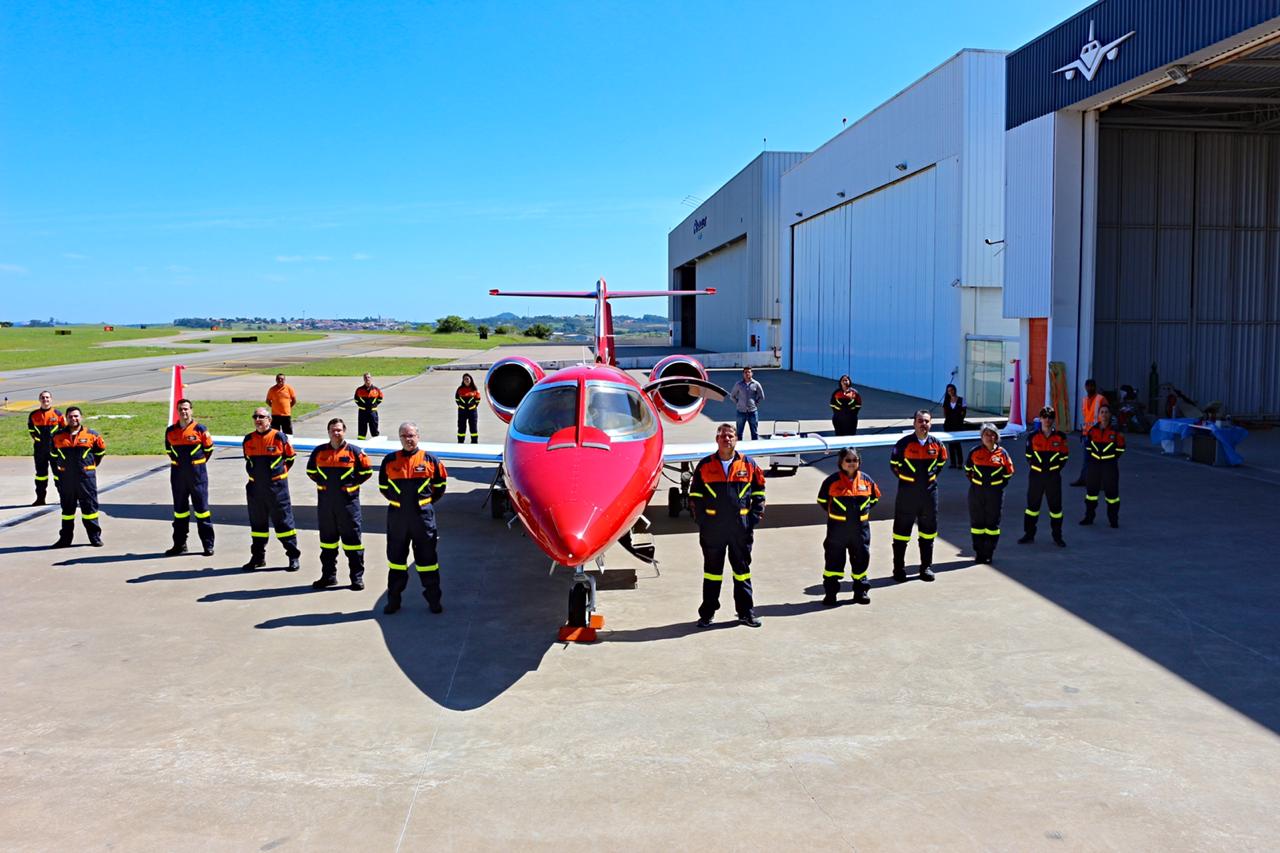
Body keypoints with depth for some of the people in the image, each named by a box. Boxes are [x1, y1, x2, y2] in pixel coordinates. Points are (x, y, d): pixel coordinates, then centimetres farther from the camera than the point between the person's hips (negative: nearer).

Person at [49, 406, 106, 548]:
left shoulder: (91, 435, -1)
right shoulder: (58, 436, 5)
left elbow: (101, 450, 13)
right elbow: (53, 456, 13)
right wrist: (56, 475, 11)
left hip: (86, 477, -2)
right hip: (65, 478, 2)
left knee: (90, 506, 1)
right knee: (67, 508, 11)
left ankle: (95, 536, 9)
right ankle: (65, 538, 19)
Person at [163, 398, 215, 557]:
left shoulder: (200, 429, -7)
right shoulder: (170, 431, 4)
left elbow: (209, 448, 4)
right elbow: (168, 449, 19)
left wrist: (200, 462, 5)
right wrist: (177, 462, 13)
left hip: (197, 473, -4)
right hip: (178, 474, 4)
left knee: (202, 507, -2)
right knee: (179, 509, 12)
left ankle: (208, 544, 3)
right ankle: (179, 544, 21)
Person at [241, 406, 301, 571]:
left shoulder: (279, 437, -9)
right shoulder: (249, 440, 4)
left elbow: (290, 457, 3)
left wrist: (279, 473, 6)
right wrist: (257, 475, 14)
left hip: (276, 486, -5)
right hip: (255, 487, 5)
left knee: (283, 520, -1)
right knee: (257, 523, 13)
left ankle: (293, 556, 6)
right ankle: (258, 557, 24)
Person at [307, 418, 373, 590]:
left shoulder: (354, 451, -4)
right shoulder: (319, 452, 6)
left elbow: (367, 472, 1)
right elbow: (311, 471, 18)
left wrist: (351, 484, -4)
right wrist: (323, 482, 6)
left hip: (348, 500, -4)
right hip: (325, 501, 4)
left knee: (352, 538, 0)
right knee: (327, 538, 12)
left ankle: (357, 577, 7)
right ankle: (328, 576, 23)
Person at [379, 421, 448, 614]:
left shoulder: (429, 460, 0)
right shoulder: (390, 461, 3)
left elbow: (440, 485, 10)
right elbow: (383, 486, 15)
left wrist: (428, 501, 7)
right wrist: (396, 500, 10)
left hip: (423, 515, -1)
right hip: (397, 516, 2)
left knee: (427, 555, 4)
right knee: (396, 555, 9)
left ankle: (433, 598, 14)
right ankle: (394, 598, 20)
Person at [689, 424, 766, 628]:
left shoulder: (748, 465, 3)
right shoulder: (705, 466, 2)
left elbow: (758, 494, 8)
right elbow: (695, 496, 7)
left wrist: (754, 518, -1)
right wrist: (701, 520, -1)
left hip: (741, 528, 0)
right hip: (712, 528, 0)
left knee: (742, 569, 9)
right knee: (712, 571, 9)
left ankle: (746, 612, 19)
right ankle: (707, 613, 17)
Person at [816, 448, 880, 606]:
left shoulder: (866, 480, 2)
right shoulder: (832, 481, -7)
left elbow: (874, 498, 16)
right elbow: (822, 500, 6)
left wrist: (863, 511, 8)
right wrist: (833, 512, 5)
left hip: (860, 527, 3)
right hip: (837, 527, -2)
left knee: (861, 558, 10)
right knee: (834, 559, 3)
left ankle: (861, 591, 24)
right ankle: (830, 592, 12)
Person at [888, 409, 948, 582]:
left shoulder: (937, 444, 0)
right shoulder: (904, 443, -9)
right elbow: (894, 464, 2)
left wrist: (930, 476, 7)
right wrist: (905, 478, 3)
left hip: (929, 493, 3)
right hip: (907, 494, -3)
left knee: (928, 531, 11)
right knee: (902, 530, 3)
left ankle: (926, 567, 23)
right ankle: (899, 568, 12)